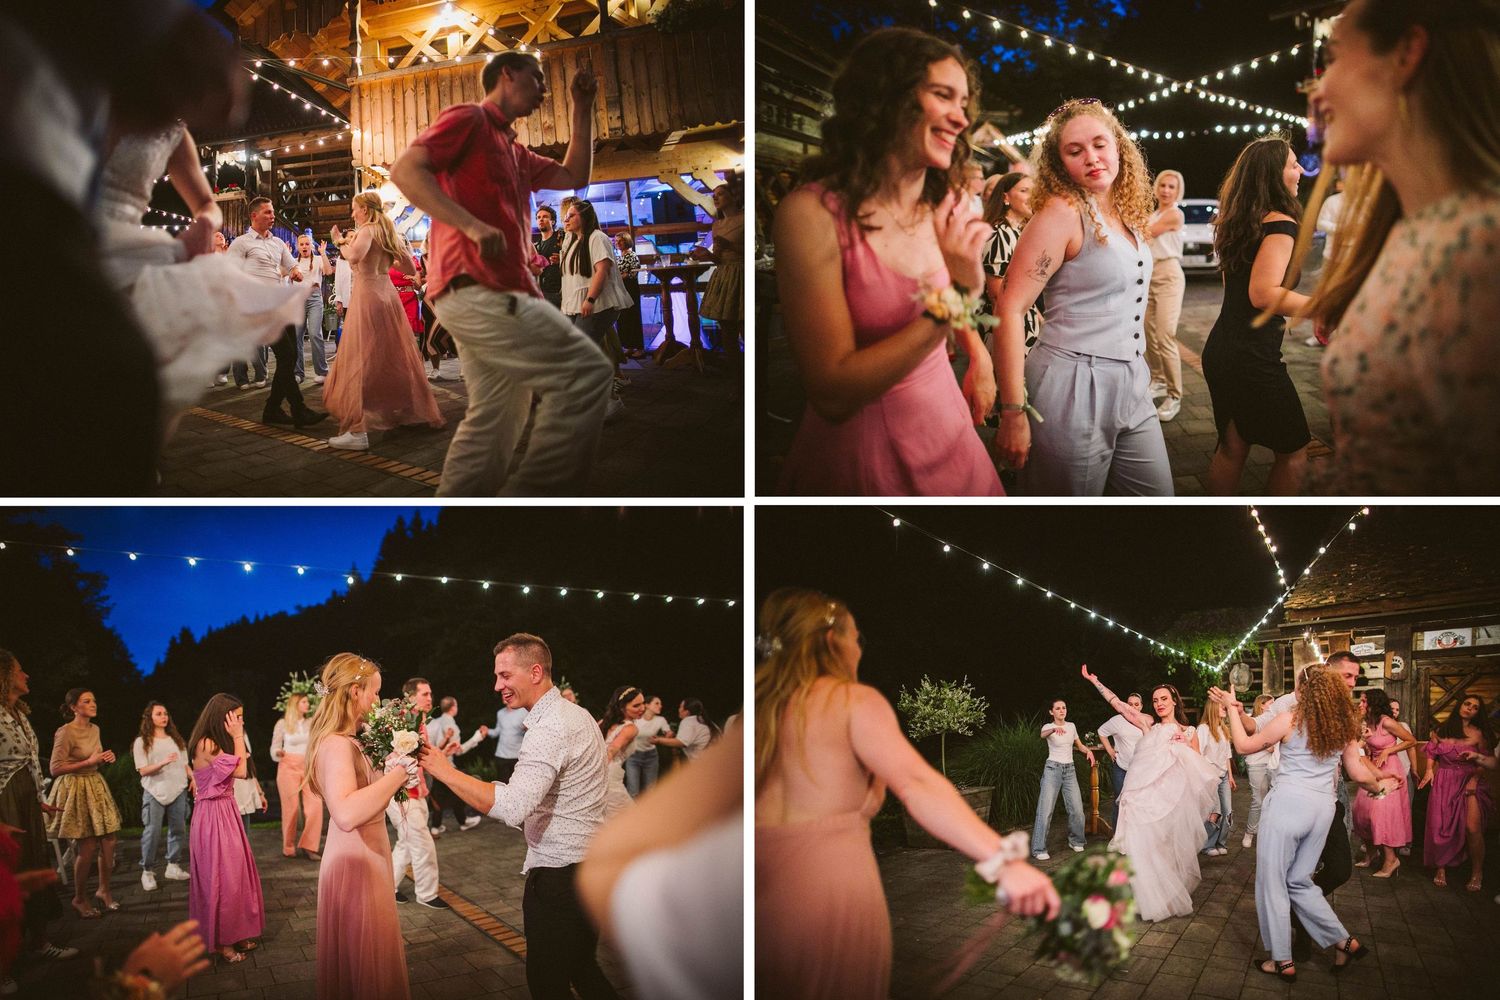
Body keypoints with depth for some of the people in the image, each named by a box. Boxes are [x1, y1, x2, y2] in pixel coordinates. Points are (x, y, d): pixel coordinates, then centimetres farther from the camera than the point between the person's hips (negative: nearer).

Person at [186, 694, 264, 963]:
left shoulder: (218, 743, 13)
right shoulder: (206, 744, -17)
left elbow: (241, 772, 7)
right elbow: (239, 771, -20)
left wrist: (236, 738, 4)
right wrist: (238, 737, -15)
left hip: (226, 812, 9)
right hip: (213, 815, -9)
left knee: (235, 872, 12)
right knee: (222, 876, -1)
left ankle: (234, 935, 21)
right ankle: (222, 941, 9)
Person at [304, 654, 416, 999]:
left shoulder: (343, 741, 10)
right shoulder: (337, 745, -21)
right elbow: (346, 814, -36)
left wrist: (388, 773, 3)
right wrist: (397, 774, -28)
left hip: (365, 858, 10)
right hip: (356, 864, -10)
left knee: (367, 959, 21)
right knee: (365, 965, 1)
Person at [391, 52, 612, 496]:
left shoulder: (514, 152, 29)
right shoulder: (468, 118, 2)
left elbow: (573, 177, 30)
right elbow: (405, 169, -11)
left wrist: (583, 108, 26)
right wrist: (473, 226, -24)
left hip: (491, 292, 10)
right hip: (478, 288, -10)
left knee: (495, 425, 7)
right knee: (587, 371, -14)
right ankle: (530, 496, -16)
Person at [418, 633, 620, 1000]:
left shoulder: (548, 730, -22)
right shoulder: (577, 715, 11)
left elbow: (512, 807, -34)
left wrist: (445, 771, -29)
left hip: (559, 875, -10)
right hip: (590, 869, 10)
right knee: (581, 969, 21)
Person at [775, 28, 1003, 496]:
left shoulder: (950, 205, -2)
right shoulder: (813, 214, -21)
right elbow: (832, 395, -24)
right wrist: (954, 301, -27)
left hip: (947, 423, 6)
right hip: (862, 449, -5)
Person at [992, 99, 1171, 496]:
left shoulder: (1128, 214, 11)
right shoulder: (1062, 211, -12)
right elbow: (1010, 308, -18)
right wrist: (1013, 414, -22)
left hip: (1132, 386, 8)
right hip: (1073, 389, -8)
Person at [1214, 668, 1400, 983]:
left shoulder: (1291, 719, -7)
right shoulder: (1345, 726, 7)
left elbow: (1244, 745, 1)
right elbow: (1358, 772, 12)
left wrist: (1232, 708, 10)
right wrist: (1379, 785, 33)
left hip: (1288, 803, -6)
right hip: (1323, 808, 6)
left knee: (1272, 882, 6)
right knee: (1299, 881, 20)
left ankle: (1283, 961, 11)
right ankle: (1344, 942, 14)